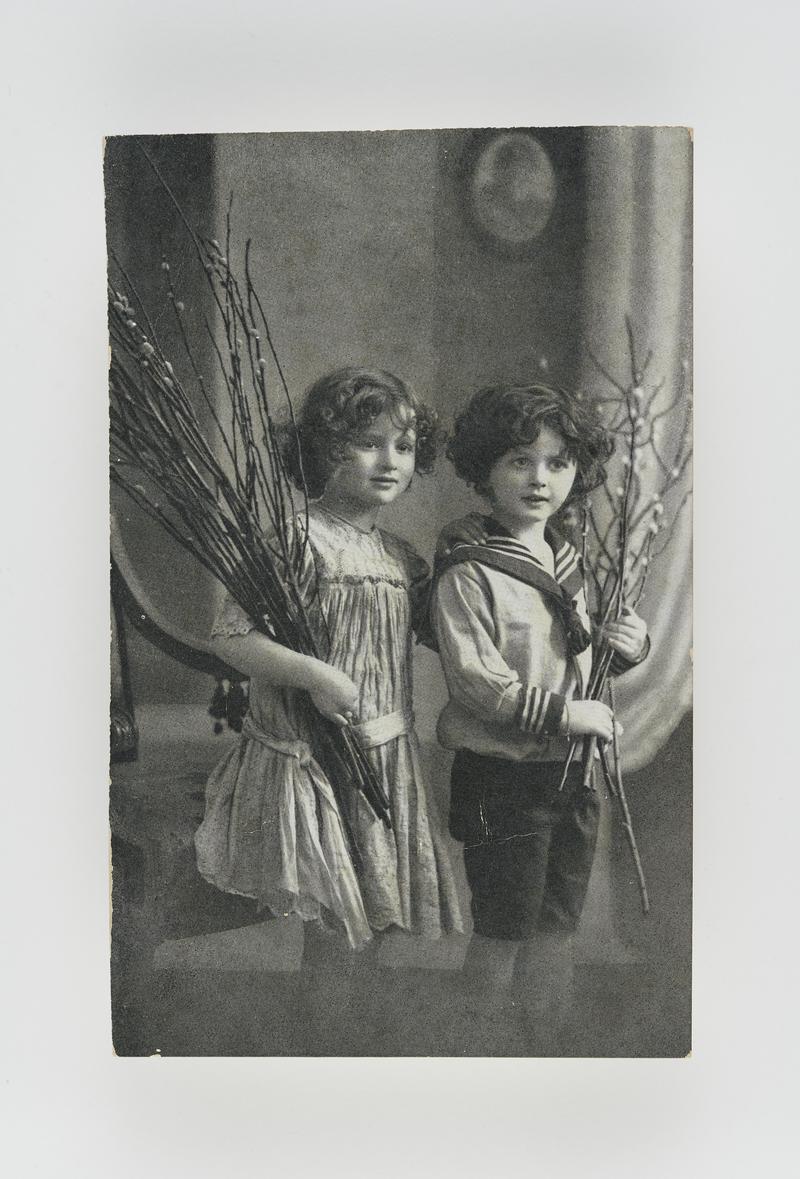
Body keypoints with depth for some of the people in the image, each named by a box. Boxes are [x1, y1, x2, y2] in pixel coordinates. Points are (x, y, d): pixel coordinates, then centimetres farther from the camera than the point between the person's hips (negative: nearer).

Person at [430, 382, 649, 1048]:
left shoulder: (572, 564, 9)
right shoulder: (468, 574, -15)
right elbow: (473, 676, -23)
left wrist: (630, 647, -1)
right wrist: (562, 713, -21)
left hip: (574, 772, 7)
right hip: (503, 780, -7)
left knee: (558, 930, 19)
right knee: (504, 932, 6)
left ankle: (548, 1032, 38)